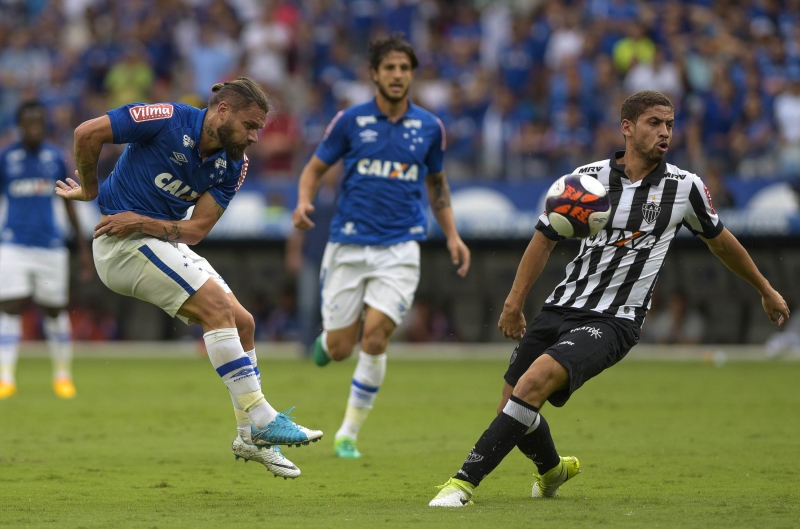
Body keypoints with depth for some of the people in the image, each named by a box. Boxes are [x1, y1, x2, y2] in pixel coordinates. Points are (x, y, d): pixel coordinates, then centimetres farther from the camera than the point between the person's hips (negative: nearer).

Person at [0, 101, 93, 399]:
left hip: (50, 245, 2)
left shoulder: (55, 157, 5)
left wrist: (83, 247, 13)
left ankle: (62, 375, 23)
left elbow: (68, 203, 13)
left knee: (55, 311, 8)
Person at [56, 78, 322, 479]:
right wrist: (90, 191, -3)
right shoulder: (168, 120, -18)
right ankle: (261, 419, -21)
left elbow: (196, 229, -4)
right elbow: (87, 133, -15)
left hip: (166, 243, 8)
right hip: (123, 242, -8)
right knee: (218, 306, -21)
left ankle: (250, 437, 11)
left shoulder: (233, 166, 1)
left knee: (242, 323, 2)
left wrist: (142, 221, -18)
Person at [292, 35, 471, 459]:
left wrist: (452, 235, 11)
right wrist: (304, 201, -14)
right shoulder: (351, 120, -1)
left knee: (375, 337, -16)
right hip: (348, 245, 0)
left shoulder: (430, 127, 5)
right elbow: (315, 167, 6)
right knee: (339, 349, 0)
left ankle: (349, 433, -1)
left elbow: (437, 183, 20)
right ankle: (326, 337, 40)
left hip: (399, 247, 0)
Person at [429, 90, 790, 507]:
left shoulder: (685, 187, -1)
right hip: (561, 308, 3)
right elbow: (545, 238, 12)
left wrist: (765, 290, 28)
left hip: (613, 322, -3)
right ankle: (552, 470, 41)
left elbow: (719, 240, 18)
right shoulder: (588, 178, 0)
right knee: (511, 410, 6)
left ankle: (466, 481, -27)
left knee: (536, 381, -28)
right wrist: (514, 302, 7)